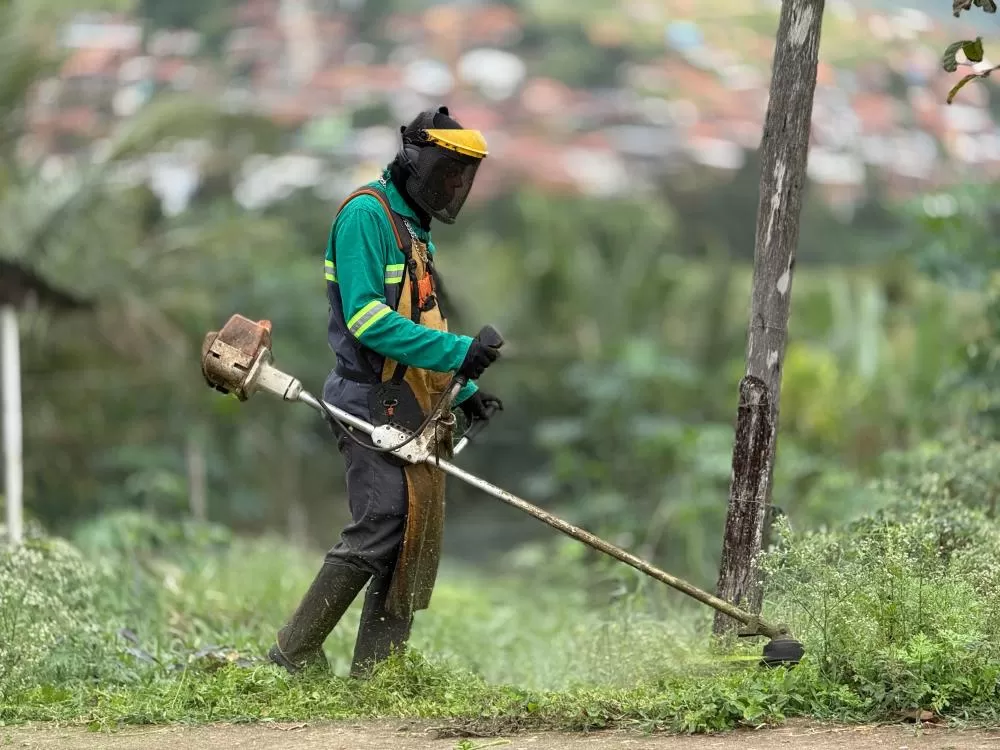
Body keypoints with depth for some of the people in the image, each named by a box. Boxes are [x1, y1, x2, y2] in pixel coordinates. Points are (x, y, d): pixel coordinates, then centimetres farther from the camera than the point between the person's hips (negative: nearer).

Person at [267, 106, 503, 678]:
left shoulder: (414, 229, 22)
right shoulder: (367, 213, -9)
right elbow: (367, 318, -19)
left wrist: (463, 392, 15)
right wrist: (456, 352, -22)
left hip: (414, 411, 10)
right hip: (375, 403, -10)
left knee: (415, 543, 5)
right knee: (380, 528, -17)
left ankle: (375, 675, 7)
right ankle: (295, 656, -10)